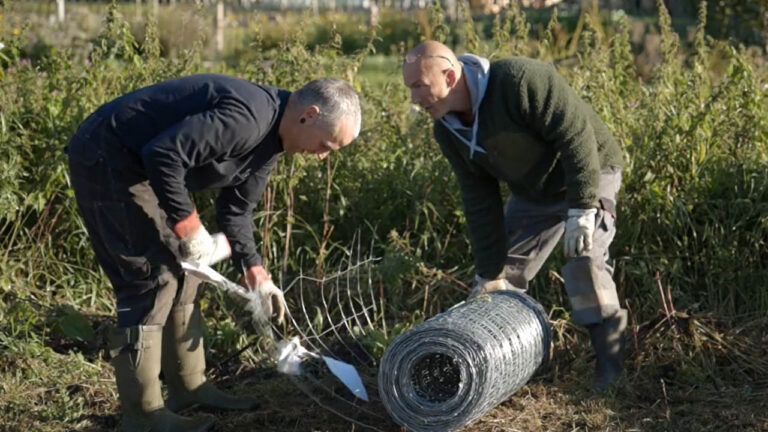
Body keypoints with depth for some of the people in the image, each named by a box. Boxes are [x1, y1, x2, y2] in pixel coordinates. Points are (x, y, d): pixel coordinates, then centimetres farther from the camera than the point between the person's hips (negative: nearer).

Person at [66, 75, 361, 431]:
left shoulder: (269, 137, 6)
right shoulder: (247, 118, -28)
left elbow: (236, 209, 14)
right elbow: (163, 155, -34)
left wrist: (255, 273, 6)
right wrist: (191, 230, -25)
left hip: (141, 164, 10)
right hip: (105, 159, -10)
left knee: (182, 267, 12)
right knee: (152, 278, -9)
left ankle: (189, 387, 23)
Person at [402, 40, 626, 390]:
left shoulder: (519, 80, -35)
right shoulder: (448, 130, -10)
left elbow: (575, 133, -33)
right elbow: (480, 201, -7)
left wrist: (582, 208, -35)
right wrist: (489, 273, -9)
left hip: (588, 176, -7)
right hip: (532, 191, 7)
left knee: (583, 259, -24)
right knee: (504, 273, 7)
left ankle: (609, 360, -10)